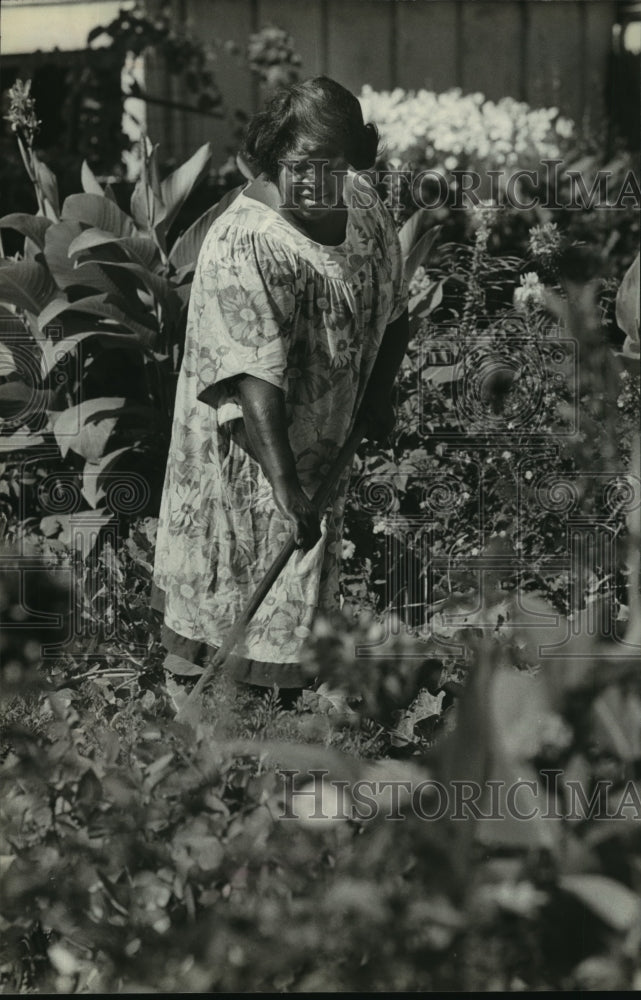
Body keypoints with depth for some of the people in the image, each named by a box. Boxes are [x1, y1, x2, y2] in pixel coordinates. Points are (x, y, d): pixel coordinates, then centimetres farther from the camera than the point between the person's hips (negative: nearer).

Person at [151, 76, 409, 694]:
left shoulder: (362, 204, -2)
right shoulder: (243, 248, -28)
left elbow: (391, 306, 16)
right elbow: (255, 379, -36)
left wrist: (379, 393, 6)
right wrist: (285, 485, -43)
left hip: (326, 438, 8)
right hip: (246, 442, -8)